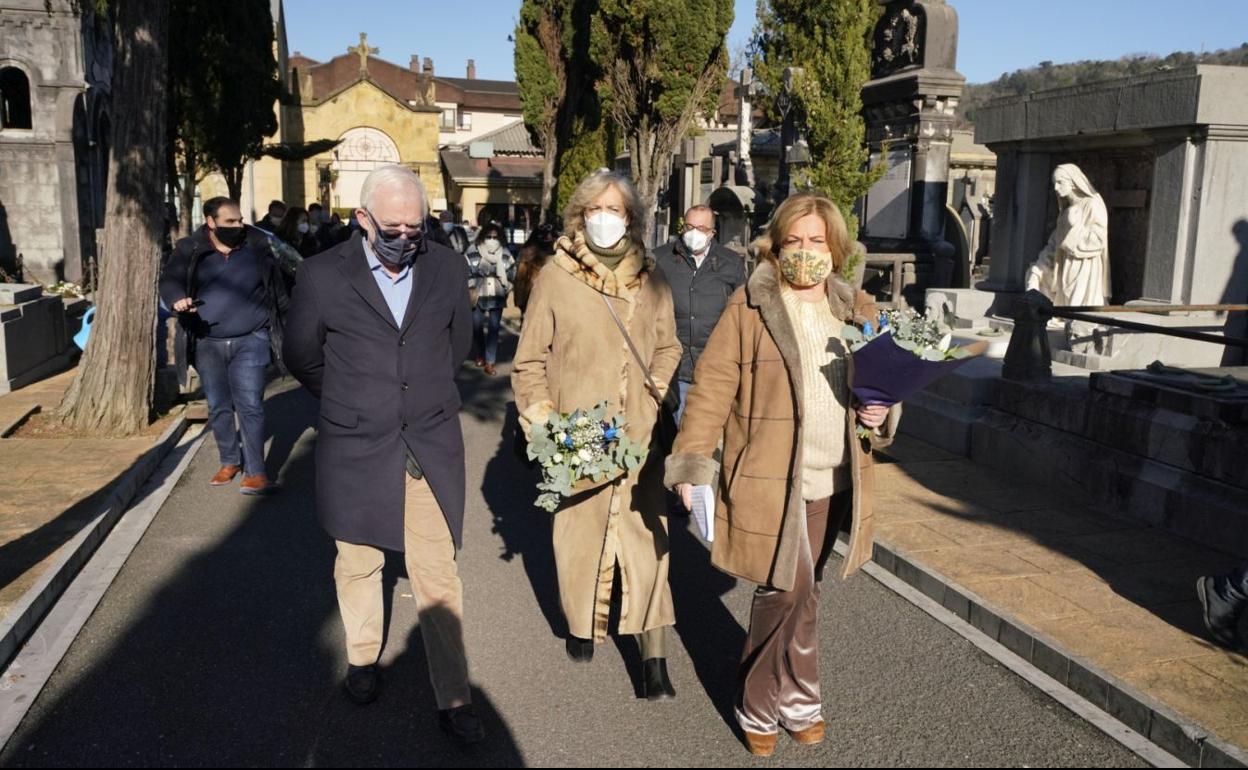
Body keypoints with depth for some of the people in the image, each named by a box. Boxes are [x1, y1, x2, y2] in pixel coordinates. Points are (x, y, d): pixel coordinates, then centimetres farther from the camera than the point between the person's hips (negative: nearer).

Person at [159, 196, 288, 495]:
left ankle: (255, 472, -4)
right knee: (218, 407, 12)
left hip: (250, 341, -2)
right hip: (208, 344, 2)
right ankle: (230, 461, 28)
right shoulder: (190, 250, 0)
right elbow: (169, 280, -2)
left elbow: (277, 286, 9)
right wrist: (177, 299, -25)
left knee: (250, 406, -8)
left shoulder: (257, 245, 0)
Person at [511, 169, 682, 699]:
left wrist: (658, 392, 1)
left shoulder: (650, 277, 7)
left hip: (640, 433, 2)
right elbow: (530, 361, 2)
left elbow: (667, 347, 16)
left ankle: (654, 657, 5)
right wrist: (540, 417, -8)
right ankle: (581, 623, 33)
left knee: (646, 539, -1)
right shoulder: (555, 277, -2)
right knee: (579, 532, 8)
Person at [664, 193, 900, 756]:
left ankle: (761, 701, 30)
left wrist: (881, 413, -1)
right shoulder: (749, 308, -4)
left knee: (794, 591, 10)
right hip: (770, 479, -4)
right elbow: (712, 385, -6)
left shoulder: (859, 310, 11)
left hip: (833, 481, 4)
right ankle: (795, 700, 21)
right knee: (791, 591, -5)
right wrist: (691, 463, -12)